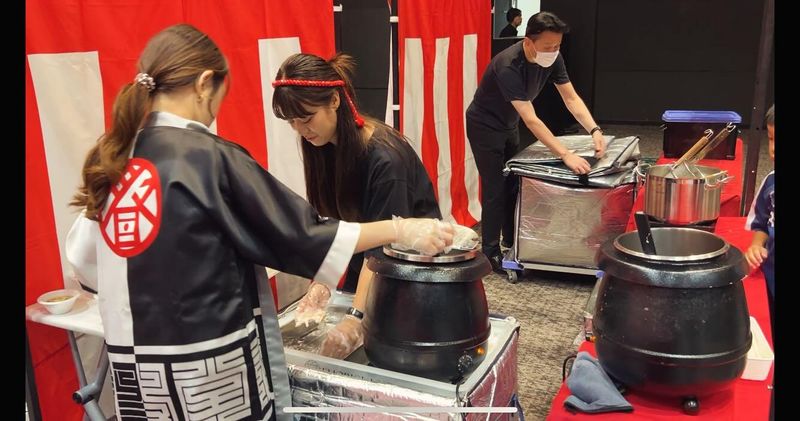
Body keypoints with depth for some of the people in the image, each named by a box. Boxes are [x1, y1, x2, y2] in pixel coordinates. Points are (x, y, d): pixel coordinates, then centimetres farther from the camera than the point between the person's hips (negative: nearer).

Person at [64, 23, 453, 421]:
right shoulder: (210, 158, -17)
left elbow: (84, 260, 10)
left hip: (132, 360, 7)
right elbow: (298, 232, -13)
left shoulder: (110, 157, 2)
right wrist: (399, 229, -6)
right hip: (207, 363, -6)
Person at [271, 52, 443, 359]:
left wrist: (356, 317, -37)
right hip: (364, 261, 6)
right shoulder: (323, 145, -9)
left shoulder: (385, 157, -30)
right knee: (347, 351, 11)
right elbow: (329, 222, -8)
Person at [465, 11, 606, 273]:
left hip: (508, 125, 7)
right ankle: (491, 254, 6)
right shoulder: (508, 66, -36)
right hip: (485, 126, -7)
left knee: (514, 185, 11)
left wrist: (594, 130, -25)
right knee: (495, 190, -6)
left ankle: (512, 243, 26)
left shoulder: (552, 59, -14)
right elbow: (531, 120, -40)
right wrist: (566, 156, -44)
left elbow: (571, 98, -9)